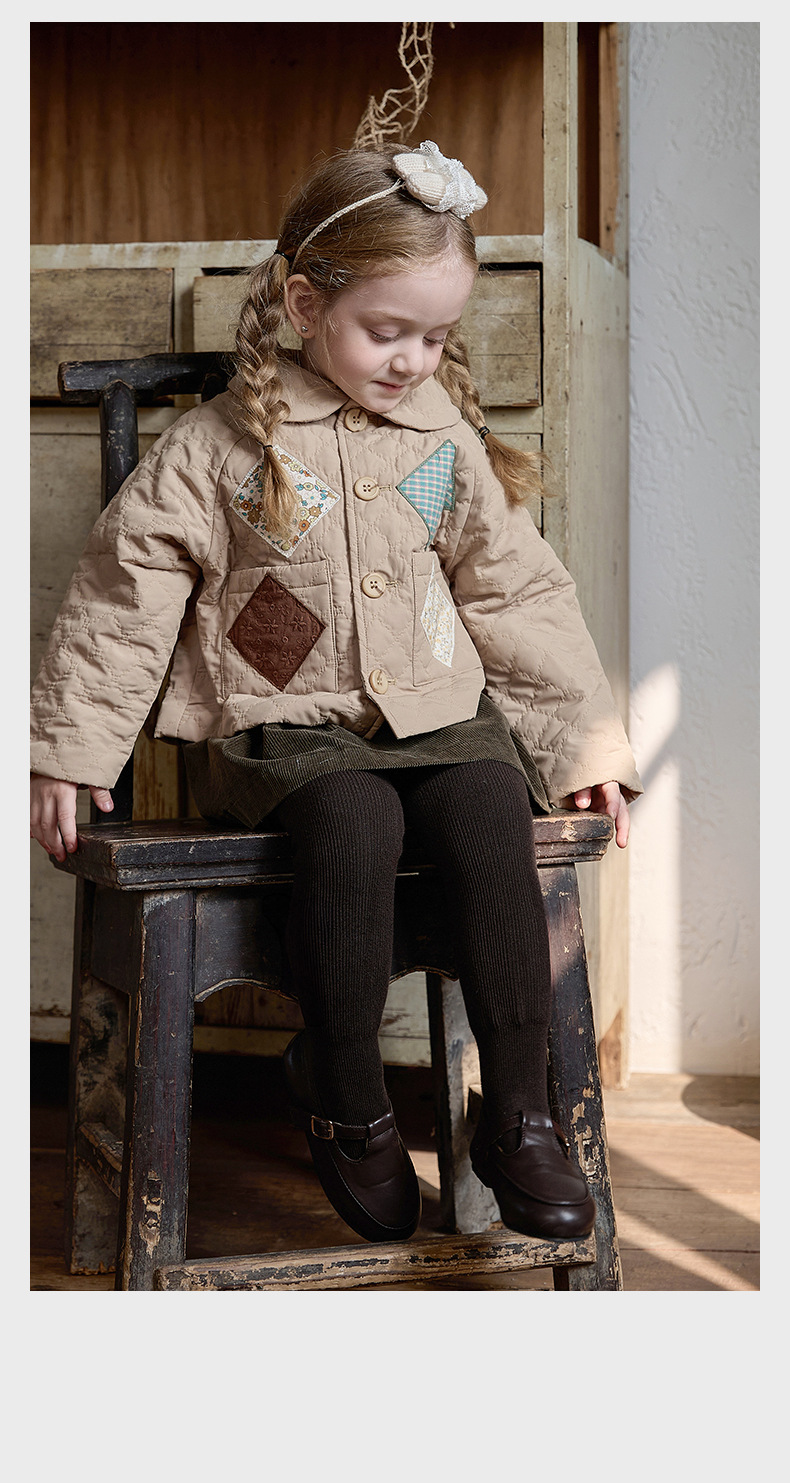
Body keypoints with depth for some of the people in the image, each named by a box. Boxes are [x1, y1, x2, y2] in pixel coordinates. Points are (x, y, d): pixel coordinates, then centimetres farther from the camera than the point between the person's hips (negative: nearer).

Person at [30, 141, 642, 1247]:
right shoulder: (217, 448, -1)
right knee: (354, 822, -34)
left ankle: (518, 1116, -18)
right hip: (283, 727, -3)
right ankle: (351, 1110, -15)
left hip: (440, 713, 3)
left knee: (490, 814, -28)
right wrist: (72, 748, 0)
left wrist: (587, 740, 14)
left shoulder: (452, 444, 11)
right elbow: (123, 594, 2)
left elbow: (520, 593, 17)